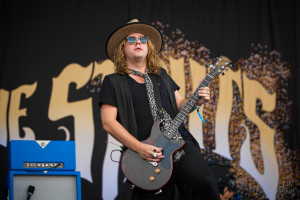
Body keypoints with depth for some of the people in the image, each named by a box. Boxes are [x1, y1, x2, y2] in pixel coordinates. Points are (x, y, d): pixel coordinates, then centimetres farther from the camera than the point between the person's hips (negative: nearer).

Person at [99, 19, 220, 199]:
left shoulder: (161, 75, 20)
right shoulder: (113, 82, 4)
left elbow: (179, 103, 22)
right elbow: (108, 122, -5)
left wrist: (196, 101, -3)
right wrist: (140, 148, -14)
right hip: (147, 157, -3)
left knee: (207, 182, -23)